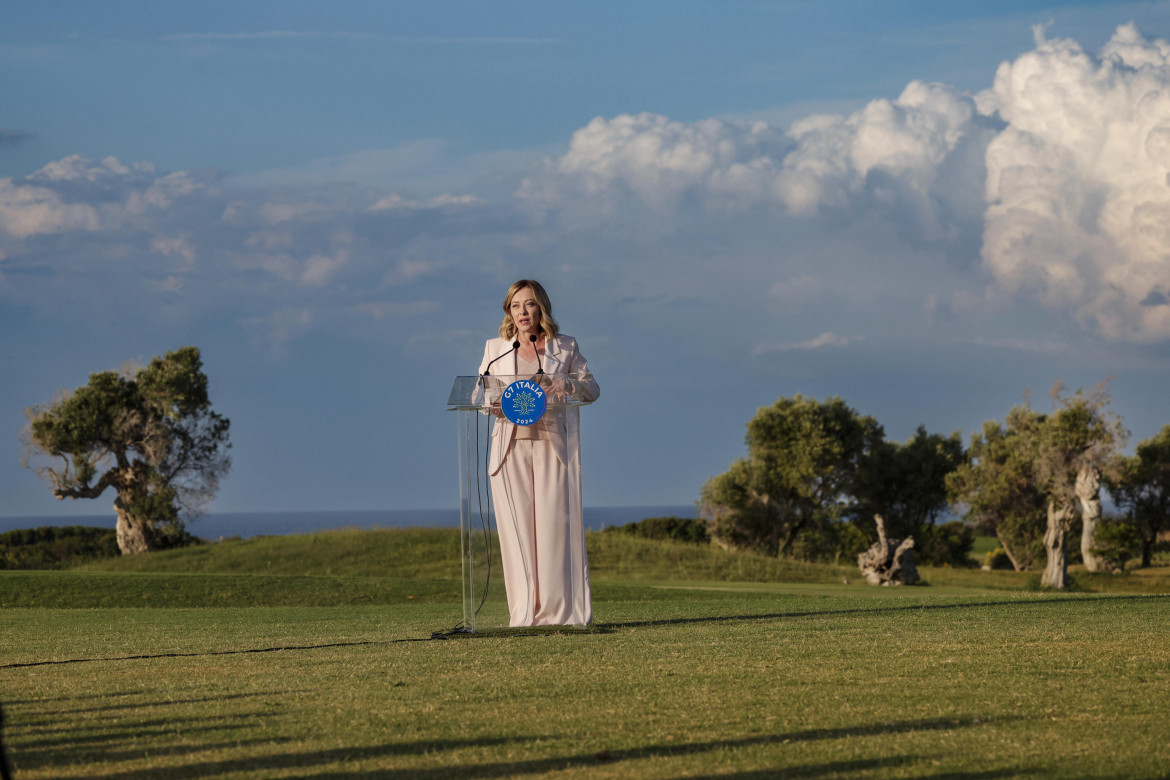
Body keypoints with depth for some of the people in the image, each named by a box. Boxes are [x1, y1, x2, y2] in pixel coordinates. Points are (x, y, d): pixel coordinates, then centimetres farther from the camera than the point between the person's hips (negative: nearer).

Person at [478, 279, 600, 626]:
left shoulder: (565, 347, 12)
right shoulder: (495, 349, 16)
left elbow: (592, 388, 8)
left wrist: (565, 384, -13)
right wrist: (493, 402, -13)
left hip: (554, 445, -1)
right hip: (511, 447, 1)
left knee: (555, 525, -8)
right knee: (517, 528, -4)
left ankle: (560, 611, -6)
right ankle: (525, 614, -3)